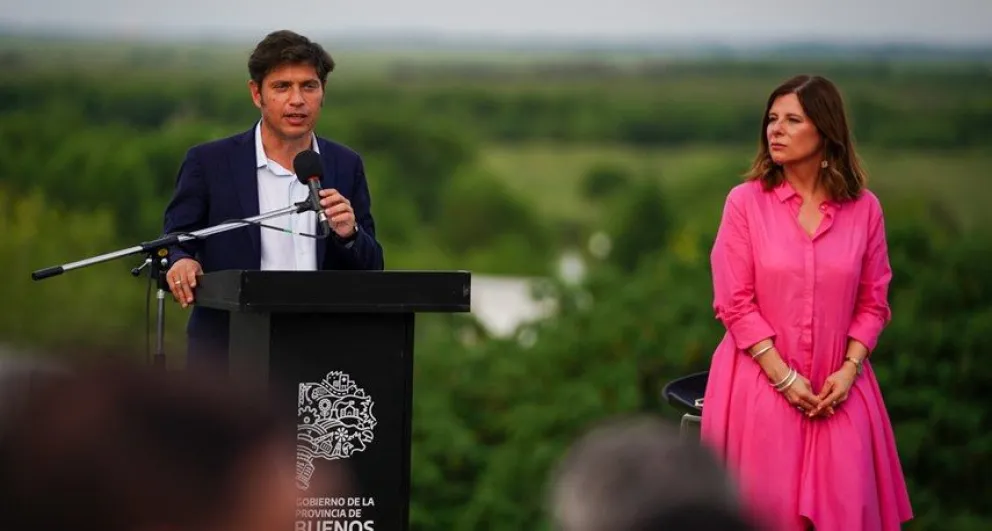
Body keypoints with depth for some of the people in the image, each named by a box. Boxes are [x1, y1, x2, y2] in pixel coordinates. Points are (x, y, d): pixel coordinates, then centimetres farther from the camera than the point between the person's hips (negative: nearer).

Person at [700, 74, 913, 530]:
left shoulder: (864, 209, 2)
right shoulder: (745, 201, -4)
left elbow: (873, 303, 6)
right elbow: (735, 303, -7)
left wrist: (848, 371, -9)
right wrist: (785, 377, -13)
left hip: (838, 389, 2)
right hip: (760, 385, -2)